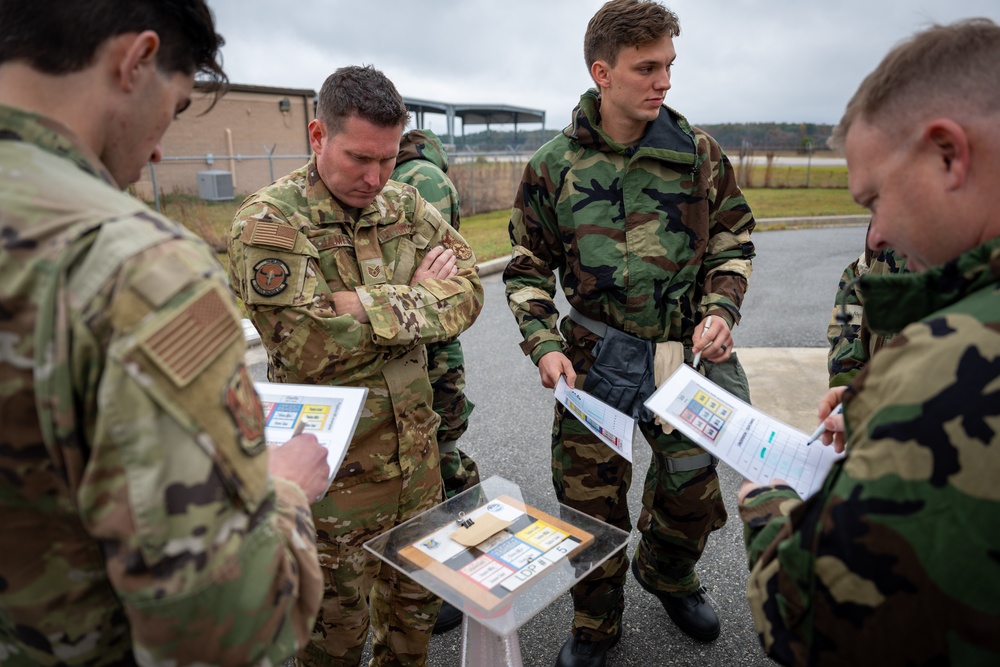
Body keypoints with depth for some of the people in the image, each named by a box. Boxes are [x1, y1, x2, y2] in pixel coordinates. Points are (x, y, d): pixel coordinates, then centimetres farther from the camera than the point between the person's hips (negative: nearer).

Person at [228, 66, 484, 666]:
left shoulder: (404, 204, 4)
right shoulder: (268, 222, -14)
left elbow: (469, 287, -5)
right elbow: (312, 346, -24)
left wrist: (371, 310, -19)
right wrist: (416, 297, -14)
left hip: (415, 450, 5)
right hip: (333, 465, -5)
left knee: (417, 596, 24)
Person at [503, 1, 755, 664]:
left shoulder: (698, 153, 1)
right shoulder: (553, 166, -2)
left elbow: (733, 241, 10)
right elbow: (528, 267, 4)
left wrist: (720, 311, -6)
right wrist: (543, 343, -9)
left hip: (684, 353, 2)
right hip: (594, 356, -1)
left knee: (692, 485, 15)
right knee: (590, 497, 8)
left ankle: (668, 574, 51)